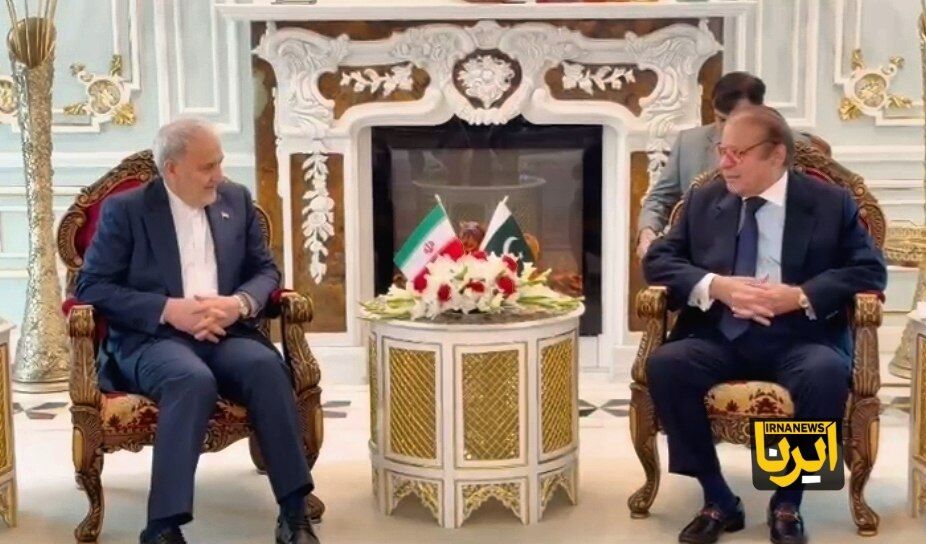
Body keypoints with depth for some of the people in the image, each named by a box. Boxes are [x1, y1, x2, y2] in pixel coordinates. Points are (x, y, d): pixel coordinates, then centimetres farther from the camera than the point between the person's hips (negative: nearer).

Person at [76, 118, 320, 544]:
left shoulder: (236, 200, 13)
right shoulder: (124, 209, 2)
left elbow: (265, 270, 15)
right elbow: (92, 286, -3)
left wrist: (240, 303, -10)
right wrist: (168, 310, -17)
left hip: (225, 334, 3)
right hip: (152, 338, -3)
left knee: (266, 366, -31)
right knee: (193, 380, -37)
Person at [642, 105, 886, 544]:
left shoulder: (831, 203, 5)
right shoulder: (703, 201, 12)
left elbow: (870, 269, -1)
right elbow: (658, 259, 7)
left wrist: (801, 297, -16)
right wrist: (715, 286, -13)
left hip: (798, 339, -2)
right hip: (721, 336, 2)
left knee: (828, 374, -35)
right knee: (664, 364, -27)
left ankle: (787, 503, -14)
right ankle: (718, 501, -14)